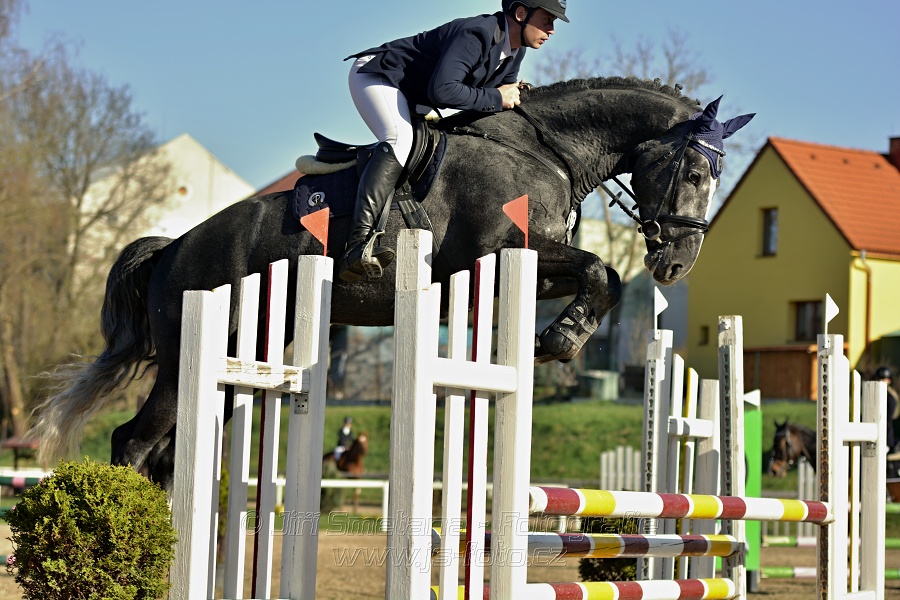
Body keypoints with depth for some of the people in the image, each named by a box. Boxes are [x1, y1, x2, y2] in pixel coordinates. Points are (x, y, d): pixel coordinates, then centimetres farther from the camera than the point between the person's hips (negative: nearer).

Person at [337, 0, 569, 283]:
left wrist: (517, 95, -10)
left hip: (412, 98, 11)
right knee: (400, 139, -34)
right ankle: (358, 245, -46)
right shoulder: (477, 34, -30)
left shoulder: (515, 51, 0)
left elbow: (505, 93, 13)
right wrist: (496, 98, -30)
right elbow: (442, 90, -39)